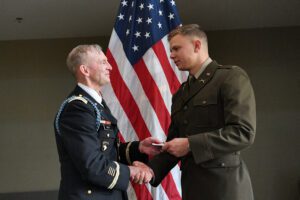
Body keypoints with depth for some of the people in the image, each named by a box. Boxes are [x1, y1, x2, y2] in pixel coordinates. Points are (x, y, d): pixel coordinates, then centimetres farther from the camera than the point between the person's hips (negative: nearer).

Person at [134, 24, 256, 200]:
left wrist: (190, 144, -17)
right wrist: (152, 169, -2)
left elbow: (244, 132, -15)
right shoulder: (180, 94, 17)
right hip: (191, 185, 7)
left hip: (224, 184, -6)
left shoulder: (232, 77, -5)